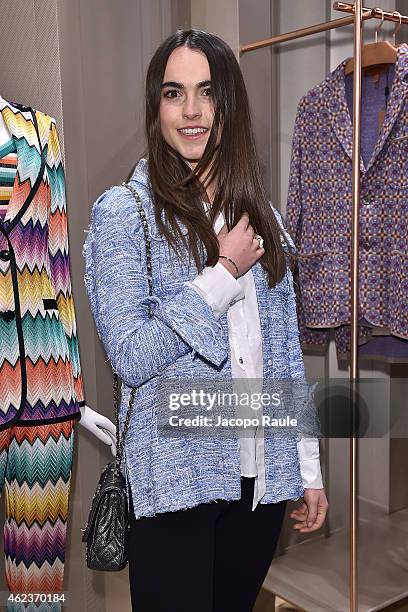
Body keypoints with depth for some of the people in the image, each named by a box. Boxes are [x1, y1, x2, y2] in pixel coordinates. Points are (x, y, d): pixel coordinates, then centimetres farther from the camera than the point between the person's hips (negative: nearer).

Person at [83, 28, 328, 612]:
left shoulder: (260, 214, 8)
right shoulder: (122, 211, -7)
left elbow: (286, 350, 9)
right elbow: (129, 357, -15)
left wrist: (309, 467, 8)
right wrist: (225, 273, -15)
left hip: (263, 476, 5)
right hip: (178, 477, -4)